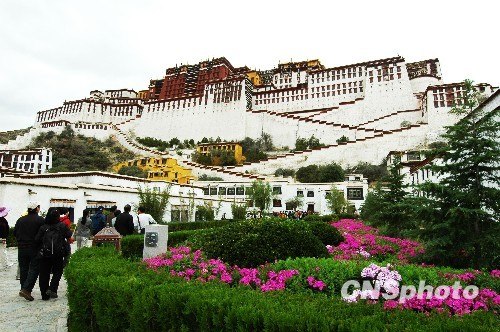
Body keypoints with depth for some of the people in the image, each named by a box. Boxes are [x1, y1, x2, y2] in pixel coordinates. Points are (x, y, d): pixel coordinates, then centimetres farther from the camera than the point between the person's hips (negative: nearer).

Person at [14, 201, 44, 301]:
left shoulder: (20, 220, 3)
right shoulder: (40, 220, -12)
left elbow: (15, 233, 10)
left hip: (22, 248, 5)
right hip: (34, 248, -5)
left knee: (23, 269, 14)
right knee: (34, 269, 1)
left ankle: (23, 289, 22)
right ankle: (26, 289, -8)